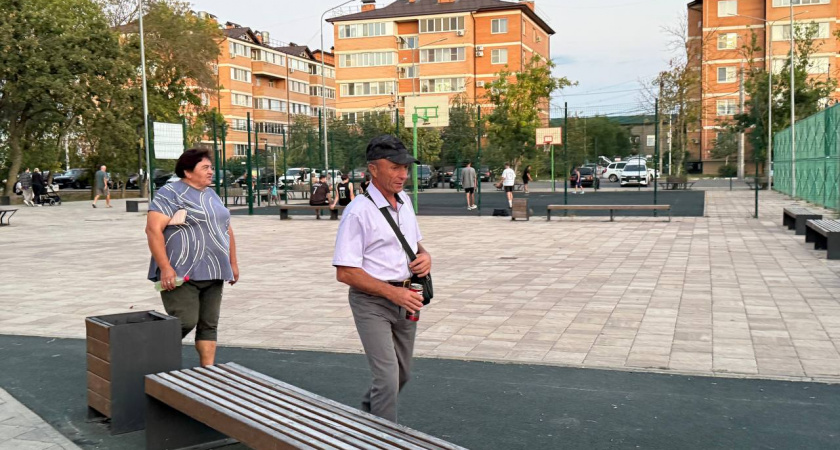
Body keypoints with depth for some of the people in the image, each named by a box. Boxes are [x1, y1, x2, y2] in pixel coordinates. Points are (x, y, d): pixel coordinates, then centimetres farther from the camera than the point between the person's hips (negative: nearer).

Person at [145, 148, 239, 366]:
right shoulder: (170, 194, -7)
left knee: (209, 325, 6)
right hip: (181, 274, -7)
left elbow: (227, 229, 23)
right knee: (185, 322, -9)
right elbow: (153, 229, -16)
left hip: (212, 274, 7)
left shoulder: (212, 195, 17)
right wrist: (165, 268, -22)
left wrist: (233, 263, 18)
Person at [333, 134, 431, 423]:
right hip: (372, 301, -7)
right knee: (387, 377, -11)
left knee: (402, 374, 19)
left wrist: (425, 256, -3)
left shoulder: (405, 201, 6)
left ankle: (368, 411, 45)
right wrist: (393, 292, -22)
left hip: (404, 299, 7)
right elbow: (345, 272, -18)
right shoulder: (358, 211, -17)